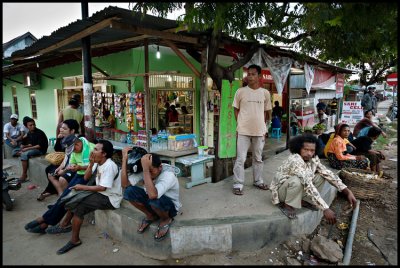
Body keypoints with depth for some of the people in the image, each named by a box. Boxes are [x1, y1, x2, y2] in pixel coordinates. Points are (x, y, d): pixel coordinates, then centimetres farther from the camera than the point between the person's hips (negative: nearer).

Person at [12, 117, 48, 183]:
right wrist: (24, 146, -11)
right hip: (32, 148, 9)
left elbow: (40, 146, -21)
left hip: (40, 150, -9)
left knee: (24, 155, -30)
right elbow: (30, 144, 10)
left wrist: (28, 148, -22)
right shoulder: (29, 133, 8)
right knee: (14, 151, 5)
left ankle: (24, 175, -22)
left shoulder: (39, 133, -16)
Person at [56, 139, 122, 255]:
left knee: (79, 206, -14)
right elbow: (86, 177, 4)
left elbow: (102, 188, -24)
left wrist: (83, 187, -16)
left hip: (110, 198, -9)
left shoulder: (109, 166, -23)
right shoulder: (98, 162, 4)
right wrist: (91, 163, -9)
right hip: (101, 193, 9)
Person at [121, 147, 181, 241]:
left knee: (155, 199, -39)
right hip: (153, 203, 5)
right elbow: (125, 184, -27)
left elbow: (152, 195, -50)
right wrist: (124, 159, -32)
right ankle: (151, 216, 6)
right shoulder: (142, 170, -17)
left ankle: (166, 220, -2)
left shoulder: (168, 175, -34)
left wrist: (146, 169, -51)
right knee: (129, 191, -18)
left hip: (170, 206, -5)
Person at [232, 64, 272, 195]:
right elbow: (236, 110, 4)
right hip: (243, 131, -2)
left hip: (259, 131, 3)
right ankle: (238, 184, 8)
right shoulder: (240, 91, -2)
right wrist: (240, 125, -2)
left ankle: (258, 181, 31)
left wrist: (263, 127, 8)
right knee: (240, 159, -1)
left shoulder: (265, 93, 3)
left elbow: (266, 111, 12)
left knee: (258, 158, 15)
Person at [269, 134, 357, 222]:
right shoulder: (295, 160, -33)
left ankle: (303, 200, 5)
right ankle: (288, 205, -13)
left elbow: (328, 174, -7)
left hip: (299, 188, 8)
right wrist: (325, 209, -43)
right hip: (280, 189, -7)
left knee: (321, 176, -6)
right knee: (296, 181, -38)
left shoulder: (313, 159, -9)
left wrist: (348, 192, -18)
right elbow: (307, 185, -40)